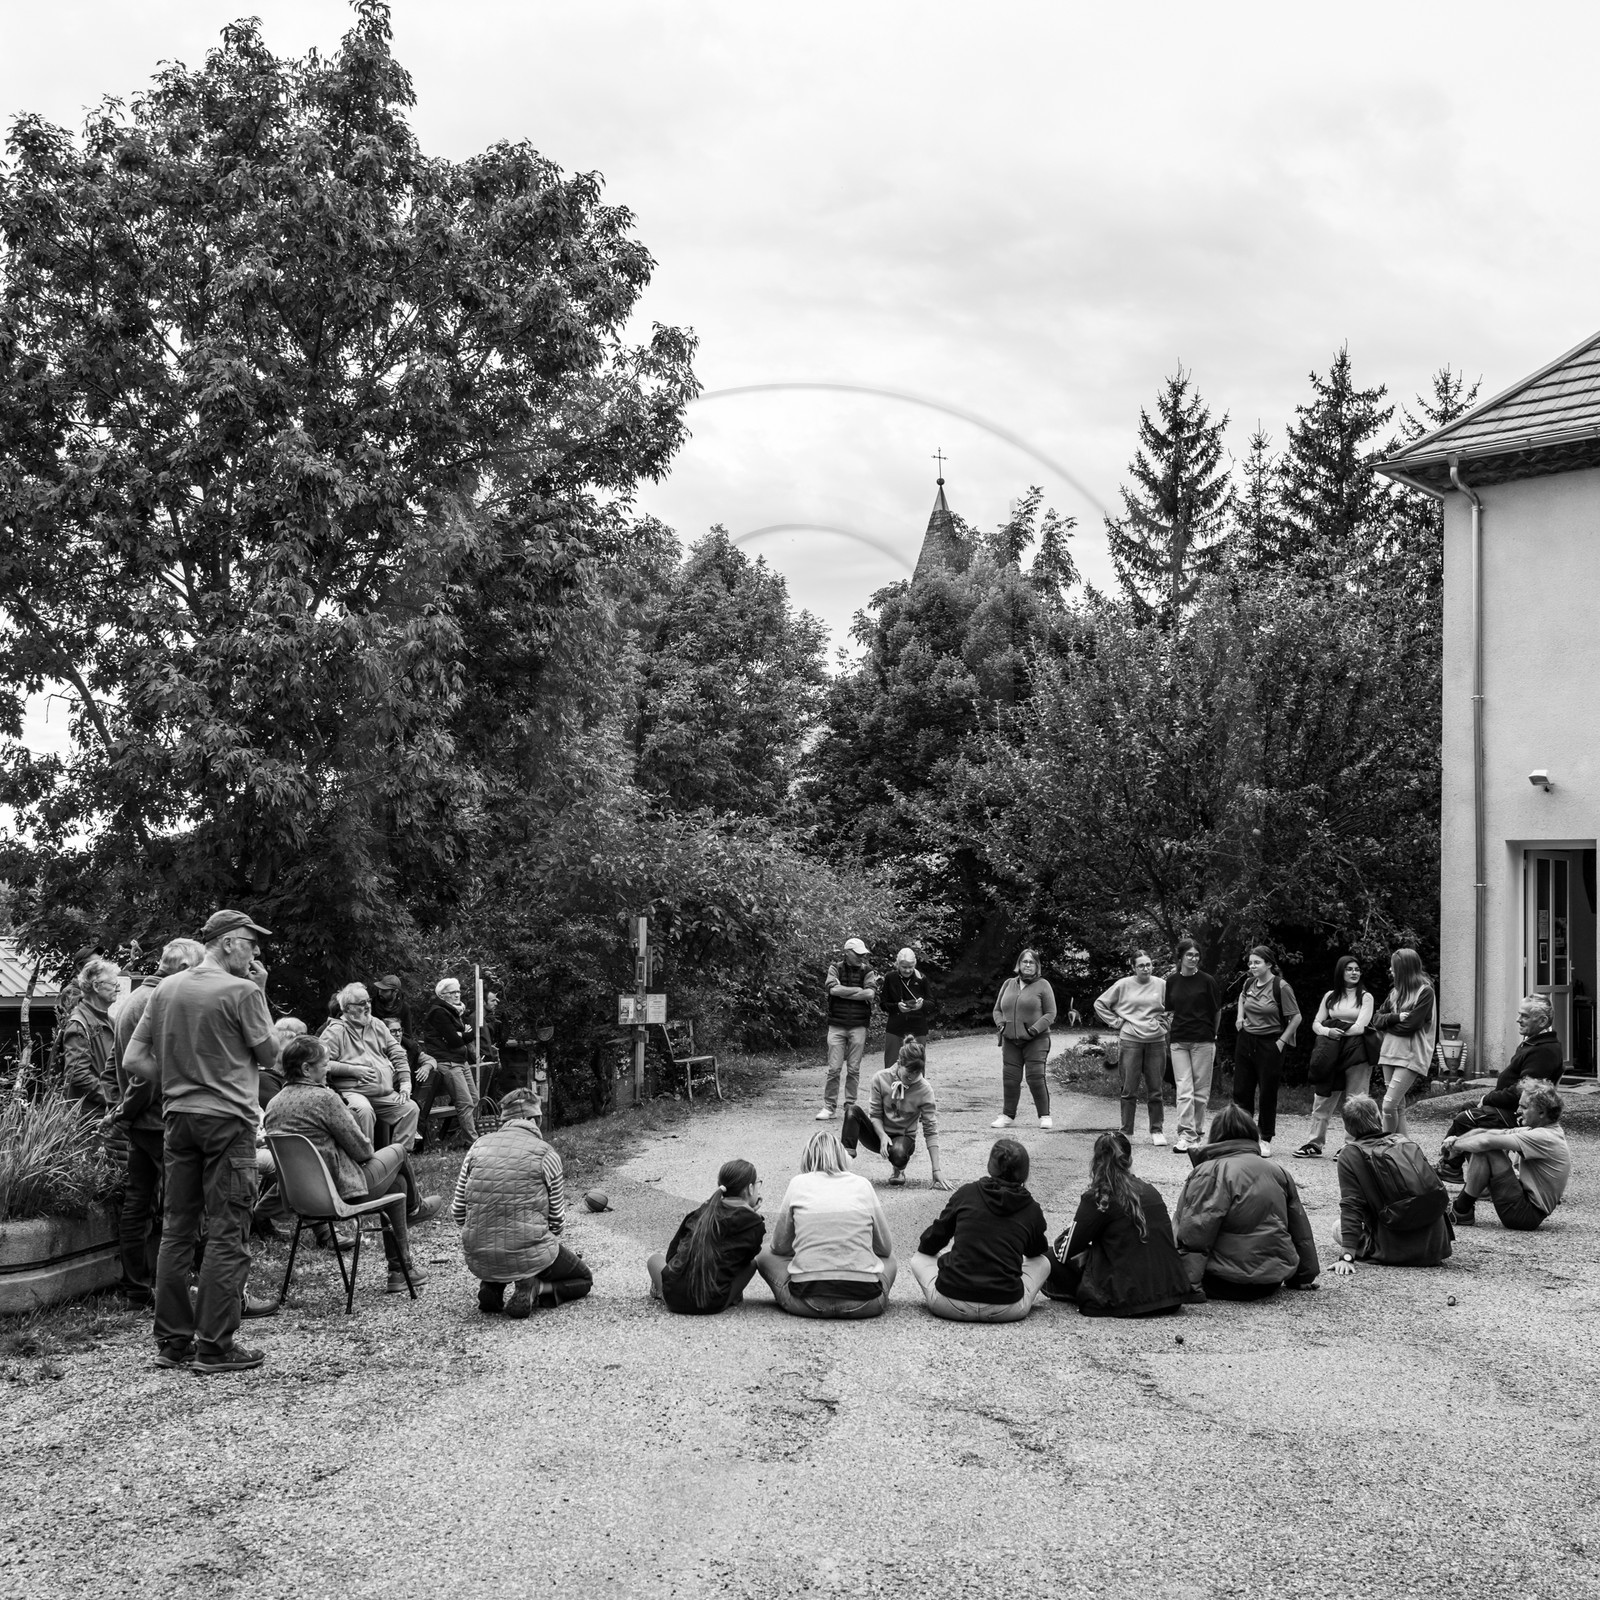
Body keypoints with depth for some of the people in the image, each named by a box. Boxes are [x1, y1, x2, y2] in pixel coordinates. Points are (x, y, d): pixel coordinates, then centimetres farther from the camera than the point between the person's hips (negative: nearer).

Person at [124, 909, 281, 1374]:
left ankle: (172, 1341, 17)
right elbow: (270, 1054, -2)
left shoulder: (165, 989, 8)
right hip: (228, 1119, -7)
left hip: (177, 1119, 7)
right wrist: (260, 996, 2)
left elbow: (134, 1060, 6)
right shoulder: (241, 992, -11)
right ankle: (214, 1346, 0)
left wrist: (178, 1081, 11)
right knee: (227, 1236, -1)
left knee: (176, 1230, 12)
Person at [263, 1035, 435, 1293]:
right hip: (339, 1191, -8)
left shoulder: (274, 1104, 4)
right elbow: (360, 1148, -16)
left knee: (396, 1180, 25)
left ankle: (399, 1271, 30)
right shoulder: (323, 1097, -21)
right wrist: (369, 1152, 8)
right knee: (397, 1151, 14)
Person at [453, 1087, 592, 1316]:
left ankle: (490, 1286, 9)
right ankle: (533, 1289, -6)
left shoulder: (479, 1147, 3)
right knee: (583, 1280, 21)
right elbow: (557, 1221, -1)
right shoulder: (546, 1154, -6)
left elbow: (458, 1212, 6)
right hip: (529, 1257, -4)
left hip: (477, 1260, 4)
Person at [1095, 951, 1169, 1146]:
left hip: (1156, 1041, 1)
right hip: (1131, 1042, -1)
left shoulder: (1161, 985, 3)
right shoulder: (1123, 985, 1)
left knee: (1155, 1090, 6)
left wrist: (1163, 1024, 3)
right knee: (1129, 1090, 1)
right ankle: (1126, 1132, 8)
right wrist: (1116, 1022, 2)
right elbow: (1100, 1004, 8)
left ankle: (1156, 1131, 15)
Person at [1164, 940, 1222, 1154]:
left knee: (1201, 1090, 4)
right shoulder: (1171, 981, 7)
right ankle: (1185, 1136, -9)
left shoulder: (1207, 981, -2)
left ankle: (1198, 1133, 16)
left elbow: (1217, 1011, 7)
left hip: (1203, 1041, -2)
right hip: (1178, 1041, 2)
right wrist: (1169, 1035, 8)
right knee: (1184, 1090, -6)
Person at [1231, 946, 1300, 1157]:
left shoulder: (1280, 987, -13)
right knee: (1241, 1091, 4)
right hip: (1246, 1042, 5)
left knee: (1268, 1093, 2)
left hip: (1269, 1044, -5)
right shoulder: (1249, 983, 3)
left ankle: (1266, 1141, 13)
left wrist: (1282, 1041, -10)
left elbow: (1296, 1017, -9)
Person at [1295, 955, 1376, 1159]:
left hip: (1356, 1052, -3)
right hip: (1332, 1052, 4)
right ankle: (1315, 1143, 8)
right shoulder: (1330, 996, 13)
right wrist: (1328, 1031, -11)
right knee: (1323, 1098, 3)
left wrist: (1338, 1031, -9)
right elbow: (1316, 1023, 9)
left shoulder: (1365, 997, 3)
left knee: (1354, 1101, -3)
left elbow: (1361, 1026, -8)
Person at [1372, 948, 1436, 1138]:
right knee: (1398, 1107, 8)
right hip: (1390, 1052, 7)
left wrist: (1387, 1024, 1)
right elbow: (1377, 1020, 9)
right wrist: (1396, 1017, -10)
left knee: (1389, 1105, -15)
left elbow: (1410, 1025, -13)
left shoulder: (1425, 992, -6)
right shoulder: (1396, 991, 15)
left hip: (1411, 1056, -7)